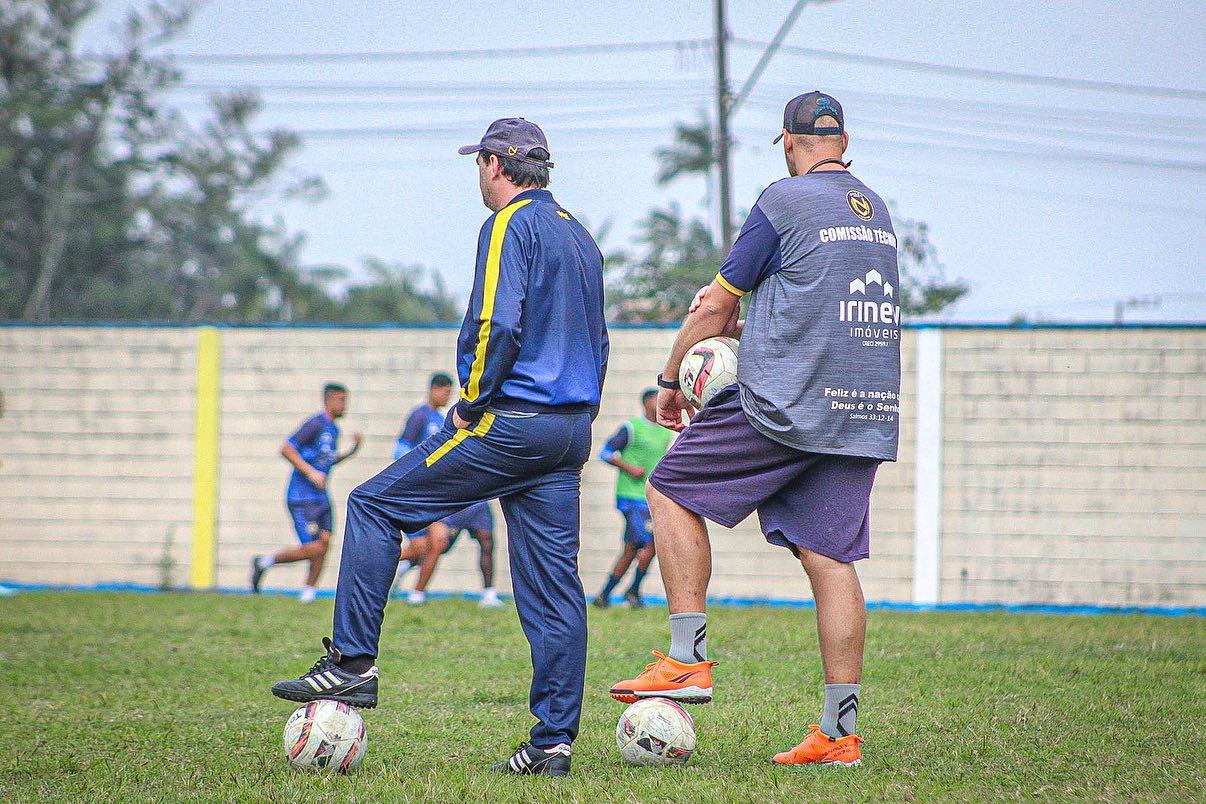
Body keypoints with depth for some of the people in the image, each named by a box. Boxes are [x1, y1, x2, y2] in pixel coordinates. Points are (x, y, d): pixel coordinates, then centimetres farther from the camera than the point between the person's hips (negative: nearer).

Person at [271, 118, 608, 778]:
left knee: (375, 505, 2)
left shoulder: (510, 227, -8)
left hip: (512, 421, -8)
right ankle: (554, 742, 2)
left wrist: (472, 405, -10)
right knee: (554, 586, 5)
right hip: (570, 428, 8)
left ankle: (353, 663, -3)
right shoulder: (579, 235, 19)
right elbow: (597, 339, 24)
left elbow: (496, 324, -20)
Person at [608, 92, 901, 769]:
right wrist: (745, 330, 32)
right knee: (831, 559, 3)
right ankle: (840, 731, -2)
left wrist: (672, 379, 12)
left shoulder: (785, 201, -5)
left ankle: (688, 659, 0)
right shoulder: (877, 211, 16)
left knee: (672, 491, 8)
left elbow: (715, 306, -1)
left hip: (787, 403, -6)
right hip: (866, 411, 6)